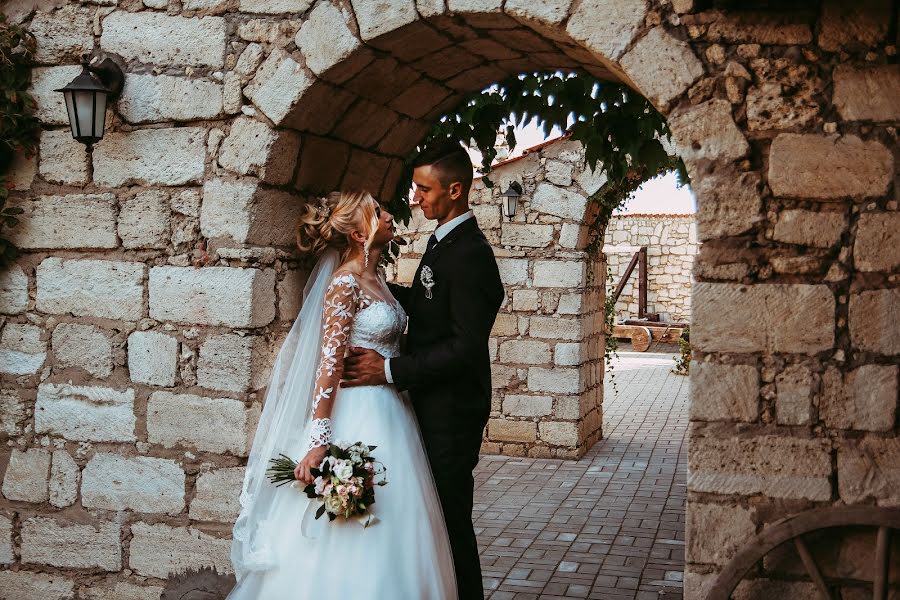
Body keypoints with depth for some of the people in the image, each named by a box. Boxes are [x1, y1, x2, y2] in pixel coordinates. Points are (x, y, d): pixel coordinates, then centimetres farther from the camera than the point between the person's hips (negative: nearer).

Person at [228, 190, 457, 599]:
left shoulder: (375, 279, 12)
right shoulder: (345, 281, -13)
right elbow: (330, 360, -19)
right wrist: (317, 439, -24)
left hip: (389, 411, 9)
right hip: (360, 416, -9)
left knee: (389, 538, 13)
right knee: (355, 540, -1)